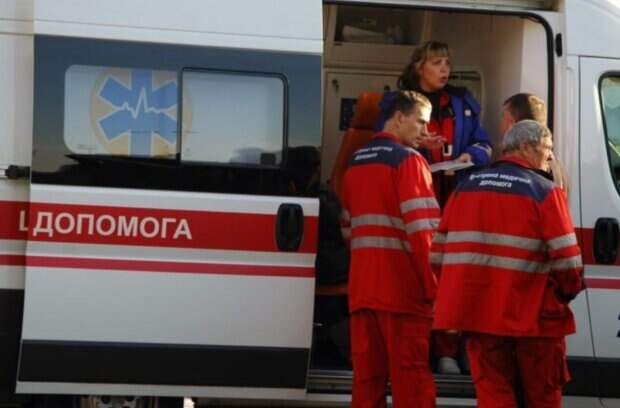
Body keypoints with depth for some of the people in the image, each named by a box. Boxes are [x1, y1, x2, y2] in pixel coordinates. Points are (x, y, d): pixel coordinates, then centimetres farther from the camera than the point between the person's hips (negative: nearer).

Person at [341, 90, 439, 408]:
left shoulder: (355, 163, 17)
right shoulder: (408, 160, -7)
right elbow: (420, 231, -14)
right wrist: (432, 286, -12)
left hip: (361, 287, 7)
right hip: (402, 288, -7)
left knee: (366, 377, 7)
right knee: (411, 378, -6)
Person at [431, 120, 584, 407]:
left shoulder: (466, 187, 8)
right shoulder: (544, 192, -8)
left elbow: (439, 253, 8)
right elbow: (566, 259, -13)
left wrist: (457, 295, 17)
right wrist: (568, 291, 6)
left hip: (478, 310, 4)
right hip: (534, 315, -4)